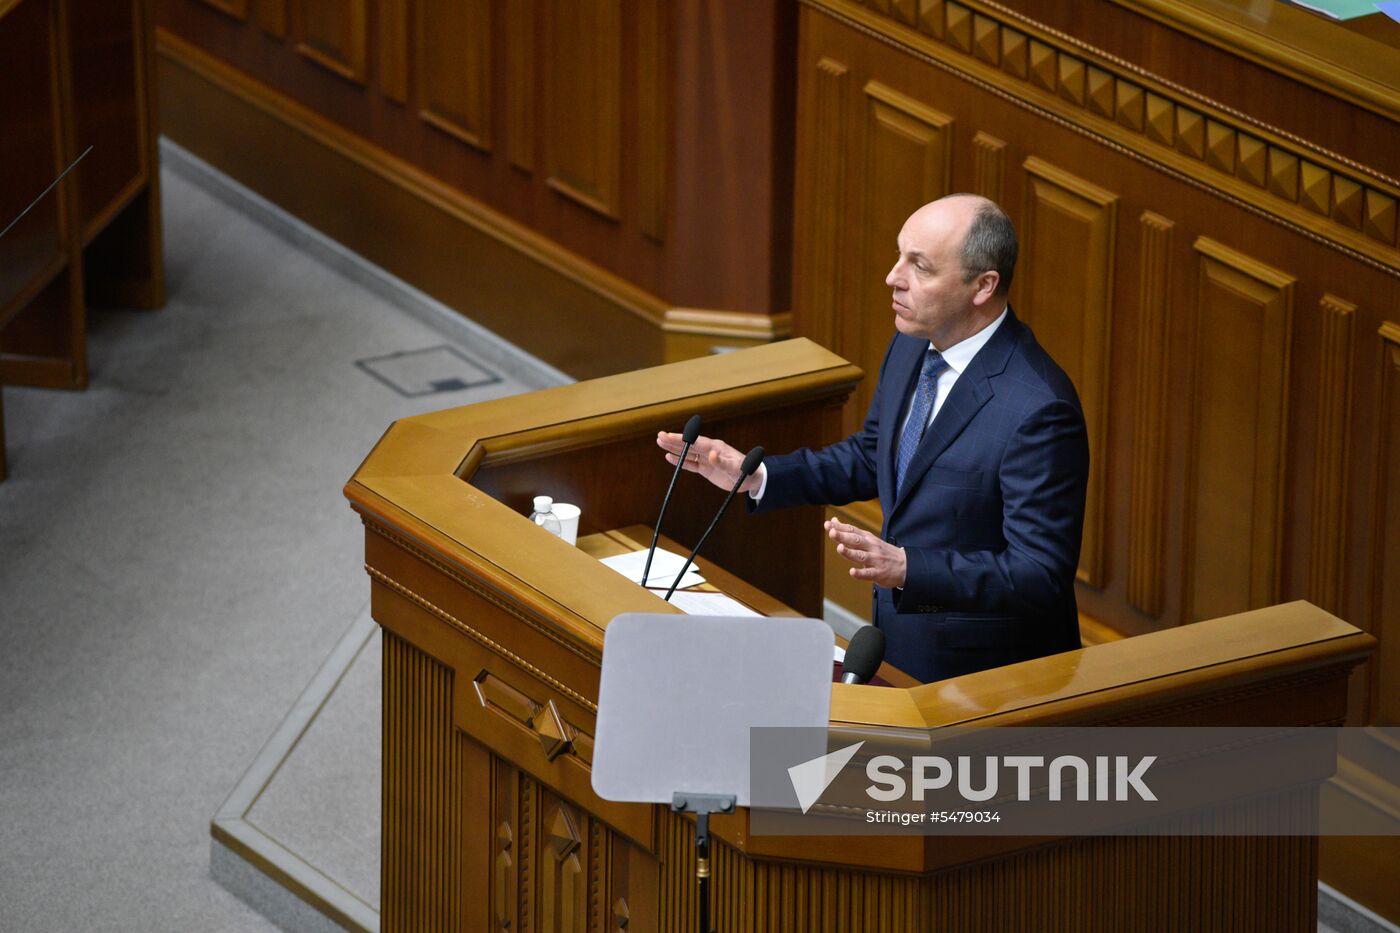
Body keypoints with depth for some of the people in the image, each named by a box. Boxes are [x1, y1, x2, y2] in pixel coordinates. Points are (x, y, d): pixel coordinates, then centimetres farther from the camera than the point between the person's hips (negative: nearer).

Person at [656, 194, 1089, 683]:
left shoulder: (1038, 411, -26)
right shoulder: (912, 347, 2)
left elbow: (1041, 576, -25)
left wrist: (906, 568, -35)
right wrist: (758, 476, 8)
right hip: (901, 641, 8)